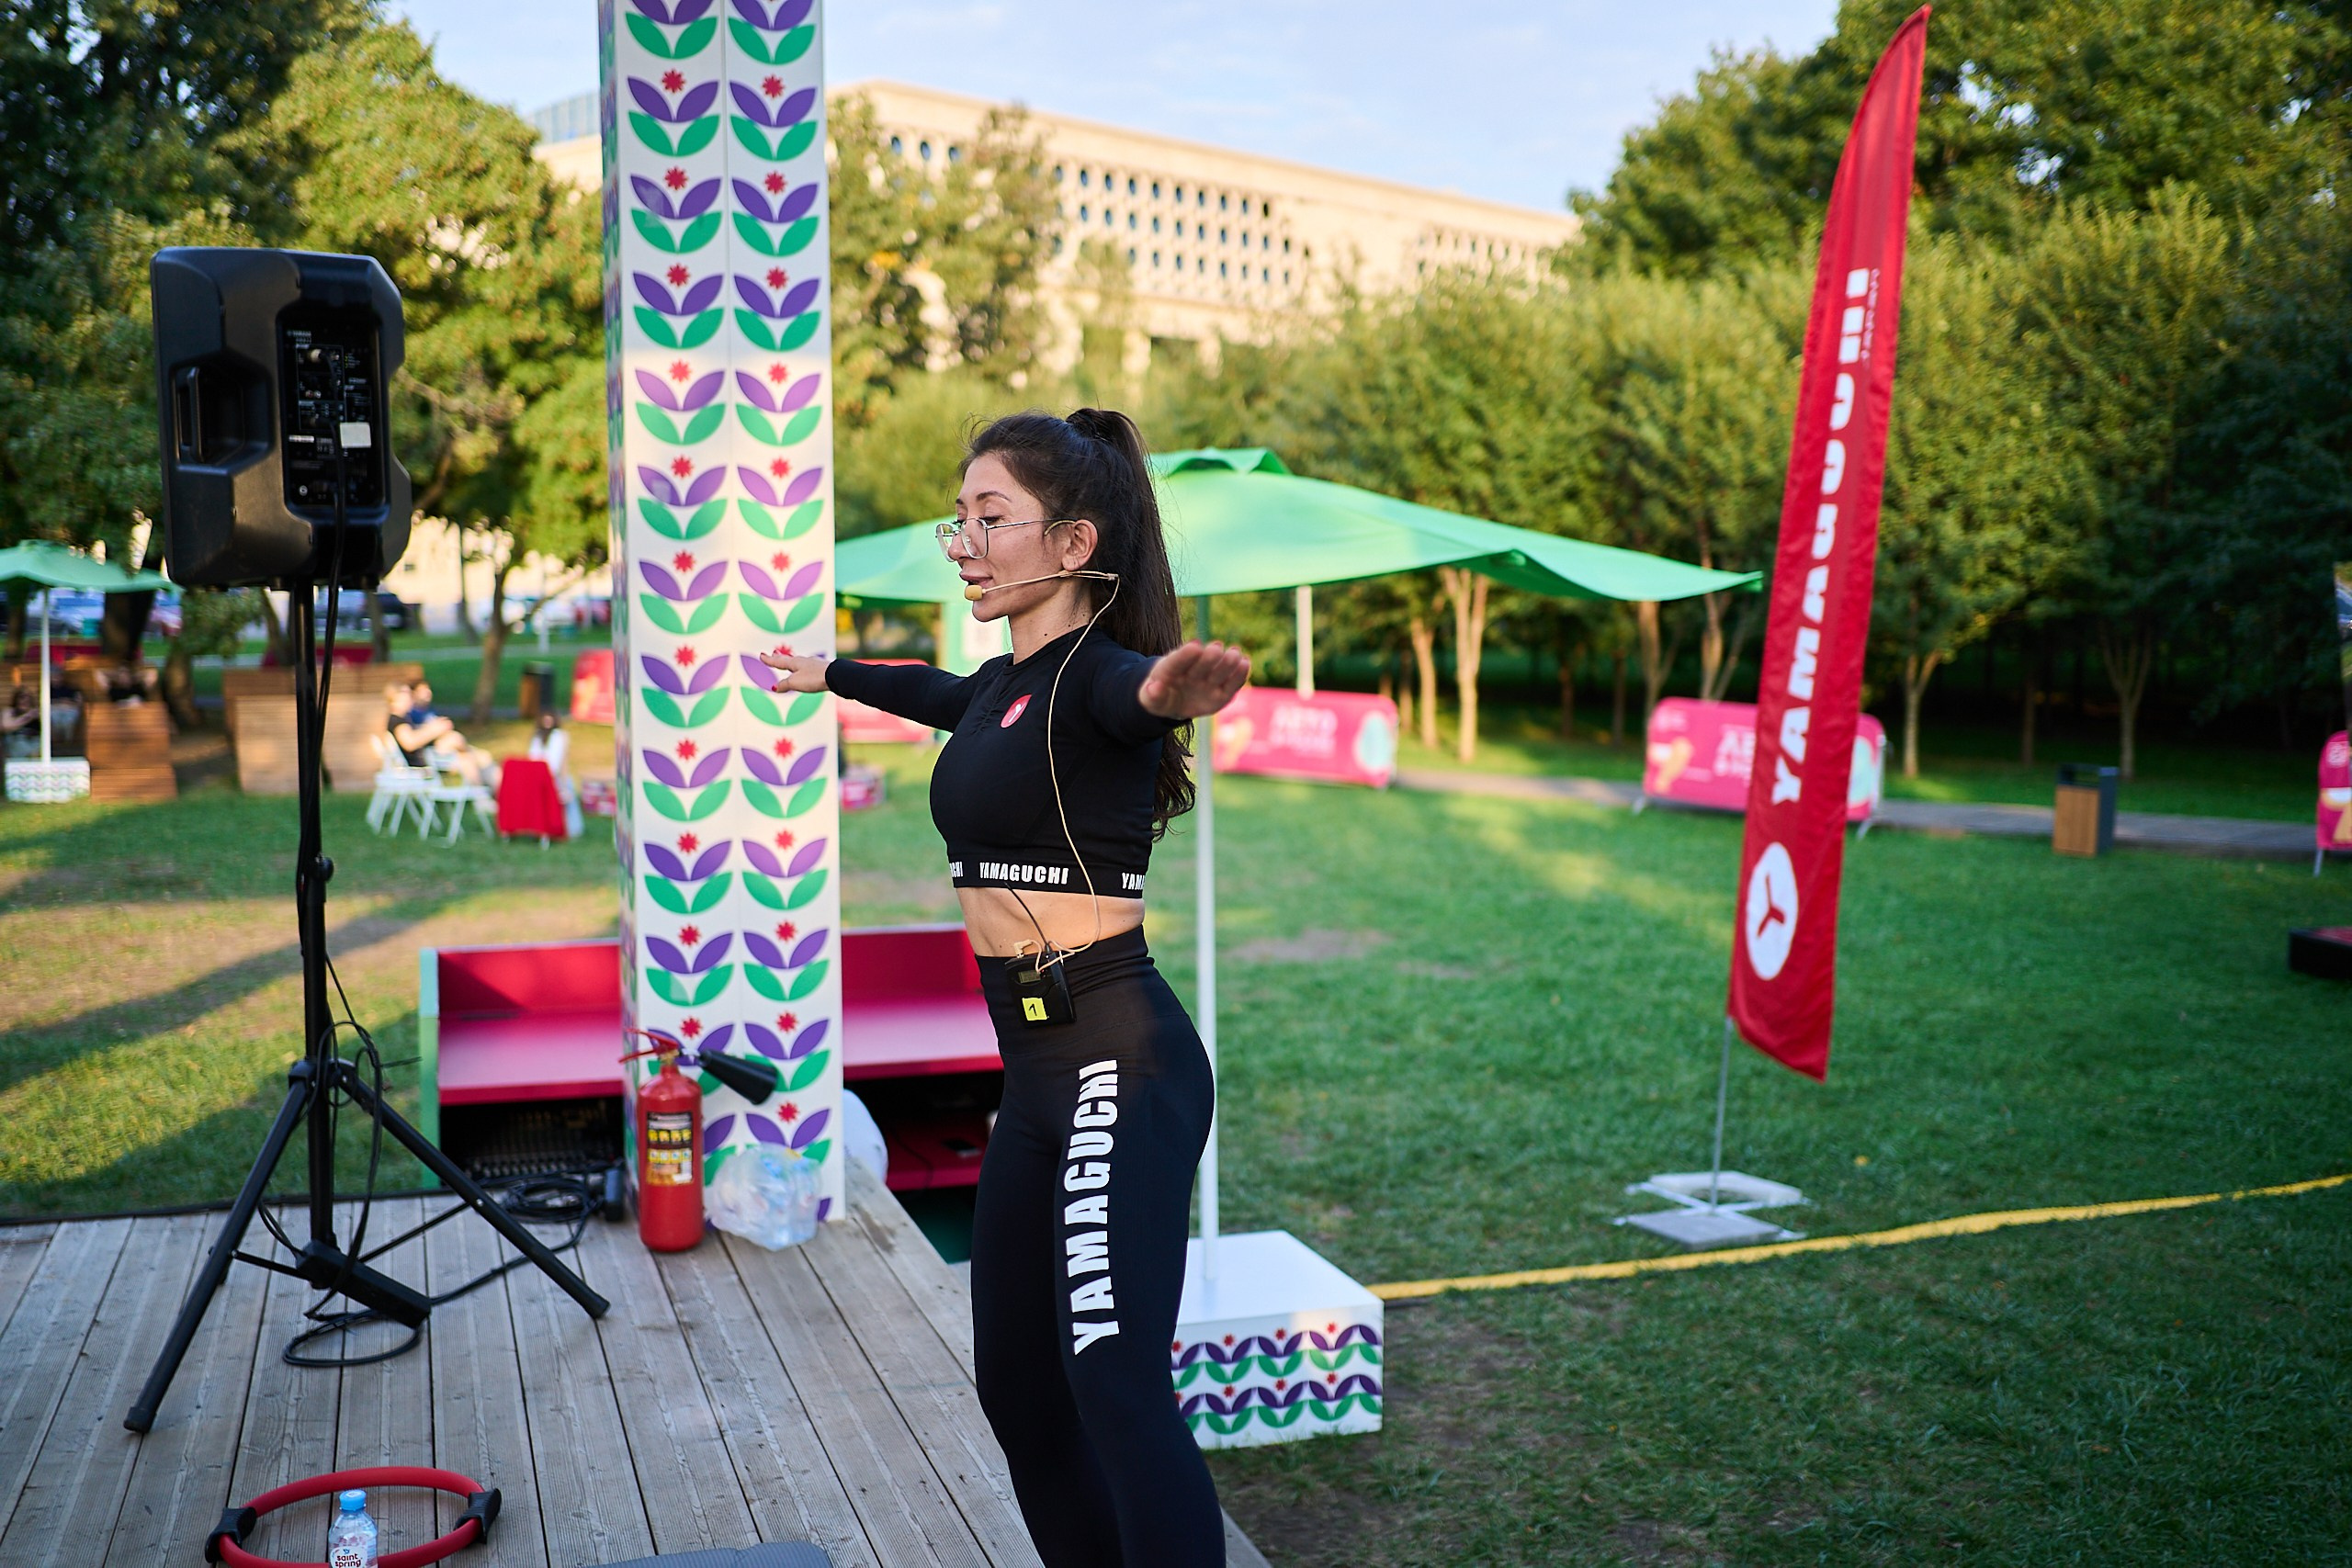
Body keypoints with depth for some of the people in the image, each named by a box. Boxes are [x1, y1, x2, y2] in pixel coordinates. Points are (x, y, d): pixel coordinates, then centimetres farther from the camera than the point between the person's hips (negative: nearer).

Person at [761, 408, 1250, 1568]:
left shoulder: (1092, 677, -12)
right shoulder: (1003, 686, 14)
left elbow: (1132, 687, -37)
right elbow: (933, 692, 38)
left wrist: (1171, 691, -61)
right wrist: (830, 673, 56)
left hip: (1117, 1059, -9)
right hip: (1035, 1071, 9)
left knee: (1113, 1378, -21)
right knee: (1015, 1381, 13)